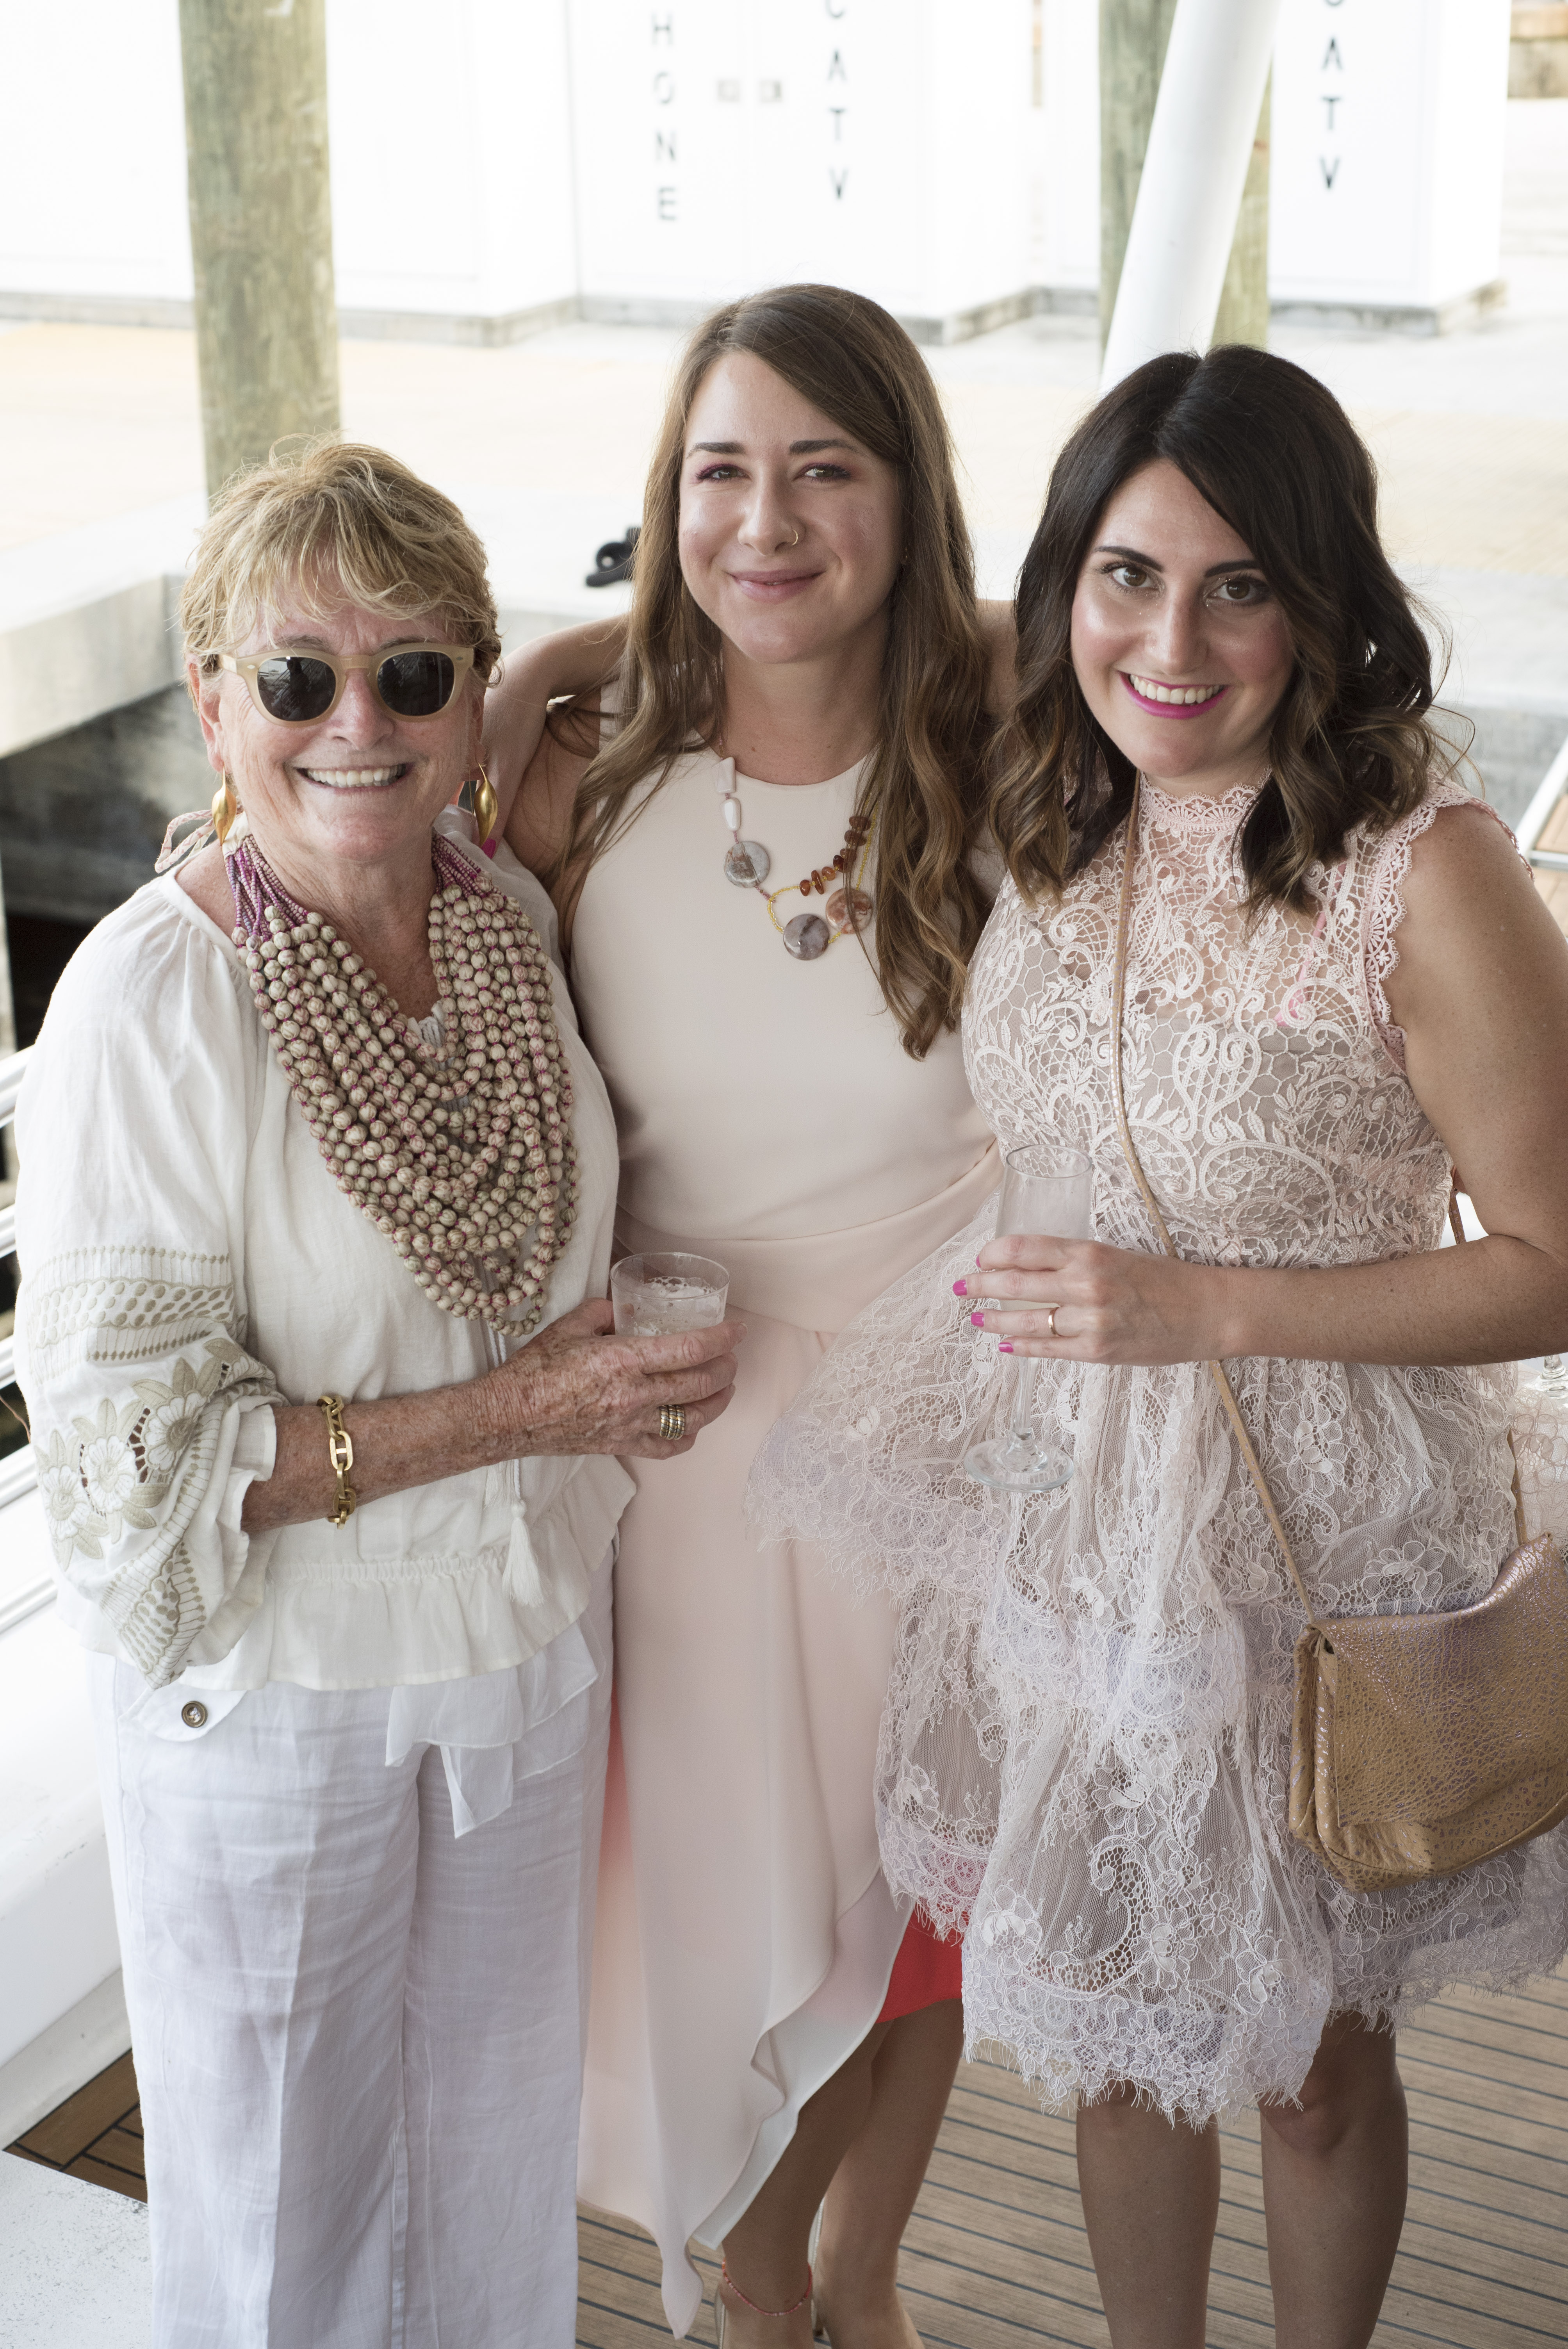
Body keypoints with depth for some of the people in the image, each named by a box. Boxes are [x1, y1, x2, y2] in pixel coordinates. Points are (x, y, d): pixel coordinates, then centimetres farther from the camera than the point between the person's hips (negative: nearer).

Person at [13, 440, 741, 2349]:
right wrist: (511, 1411, -23)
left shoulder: (515, 918, -5)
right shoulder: (153, 1002, -22)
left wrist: (630, 1366, -2)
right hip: (273, 1691, -5)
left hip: (530, 1645, 5)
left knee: (501, 2142, 23)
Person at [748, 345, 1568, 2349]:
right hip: (1063, 1512, 5)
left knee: (1310, 2053, 17)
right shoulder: (1054, 826, -2)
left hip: (1316, 1536, -4)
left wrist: (1209, 1306, -22)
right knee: (1112, 2022, 21)